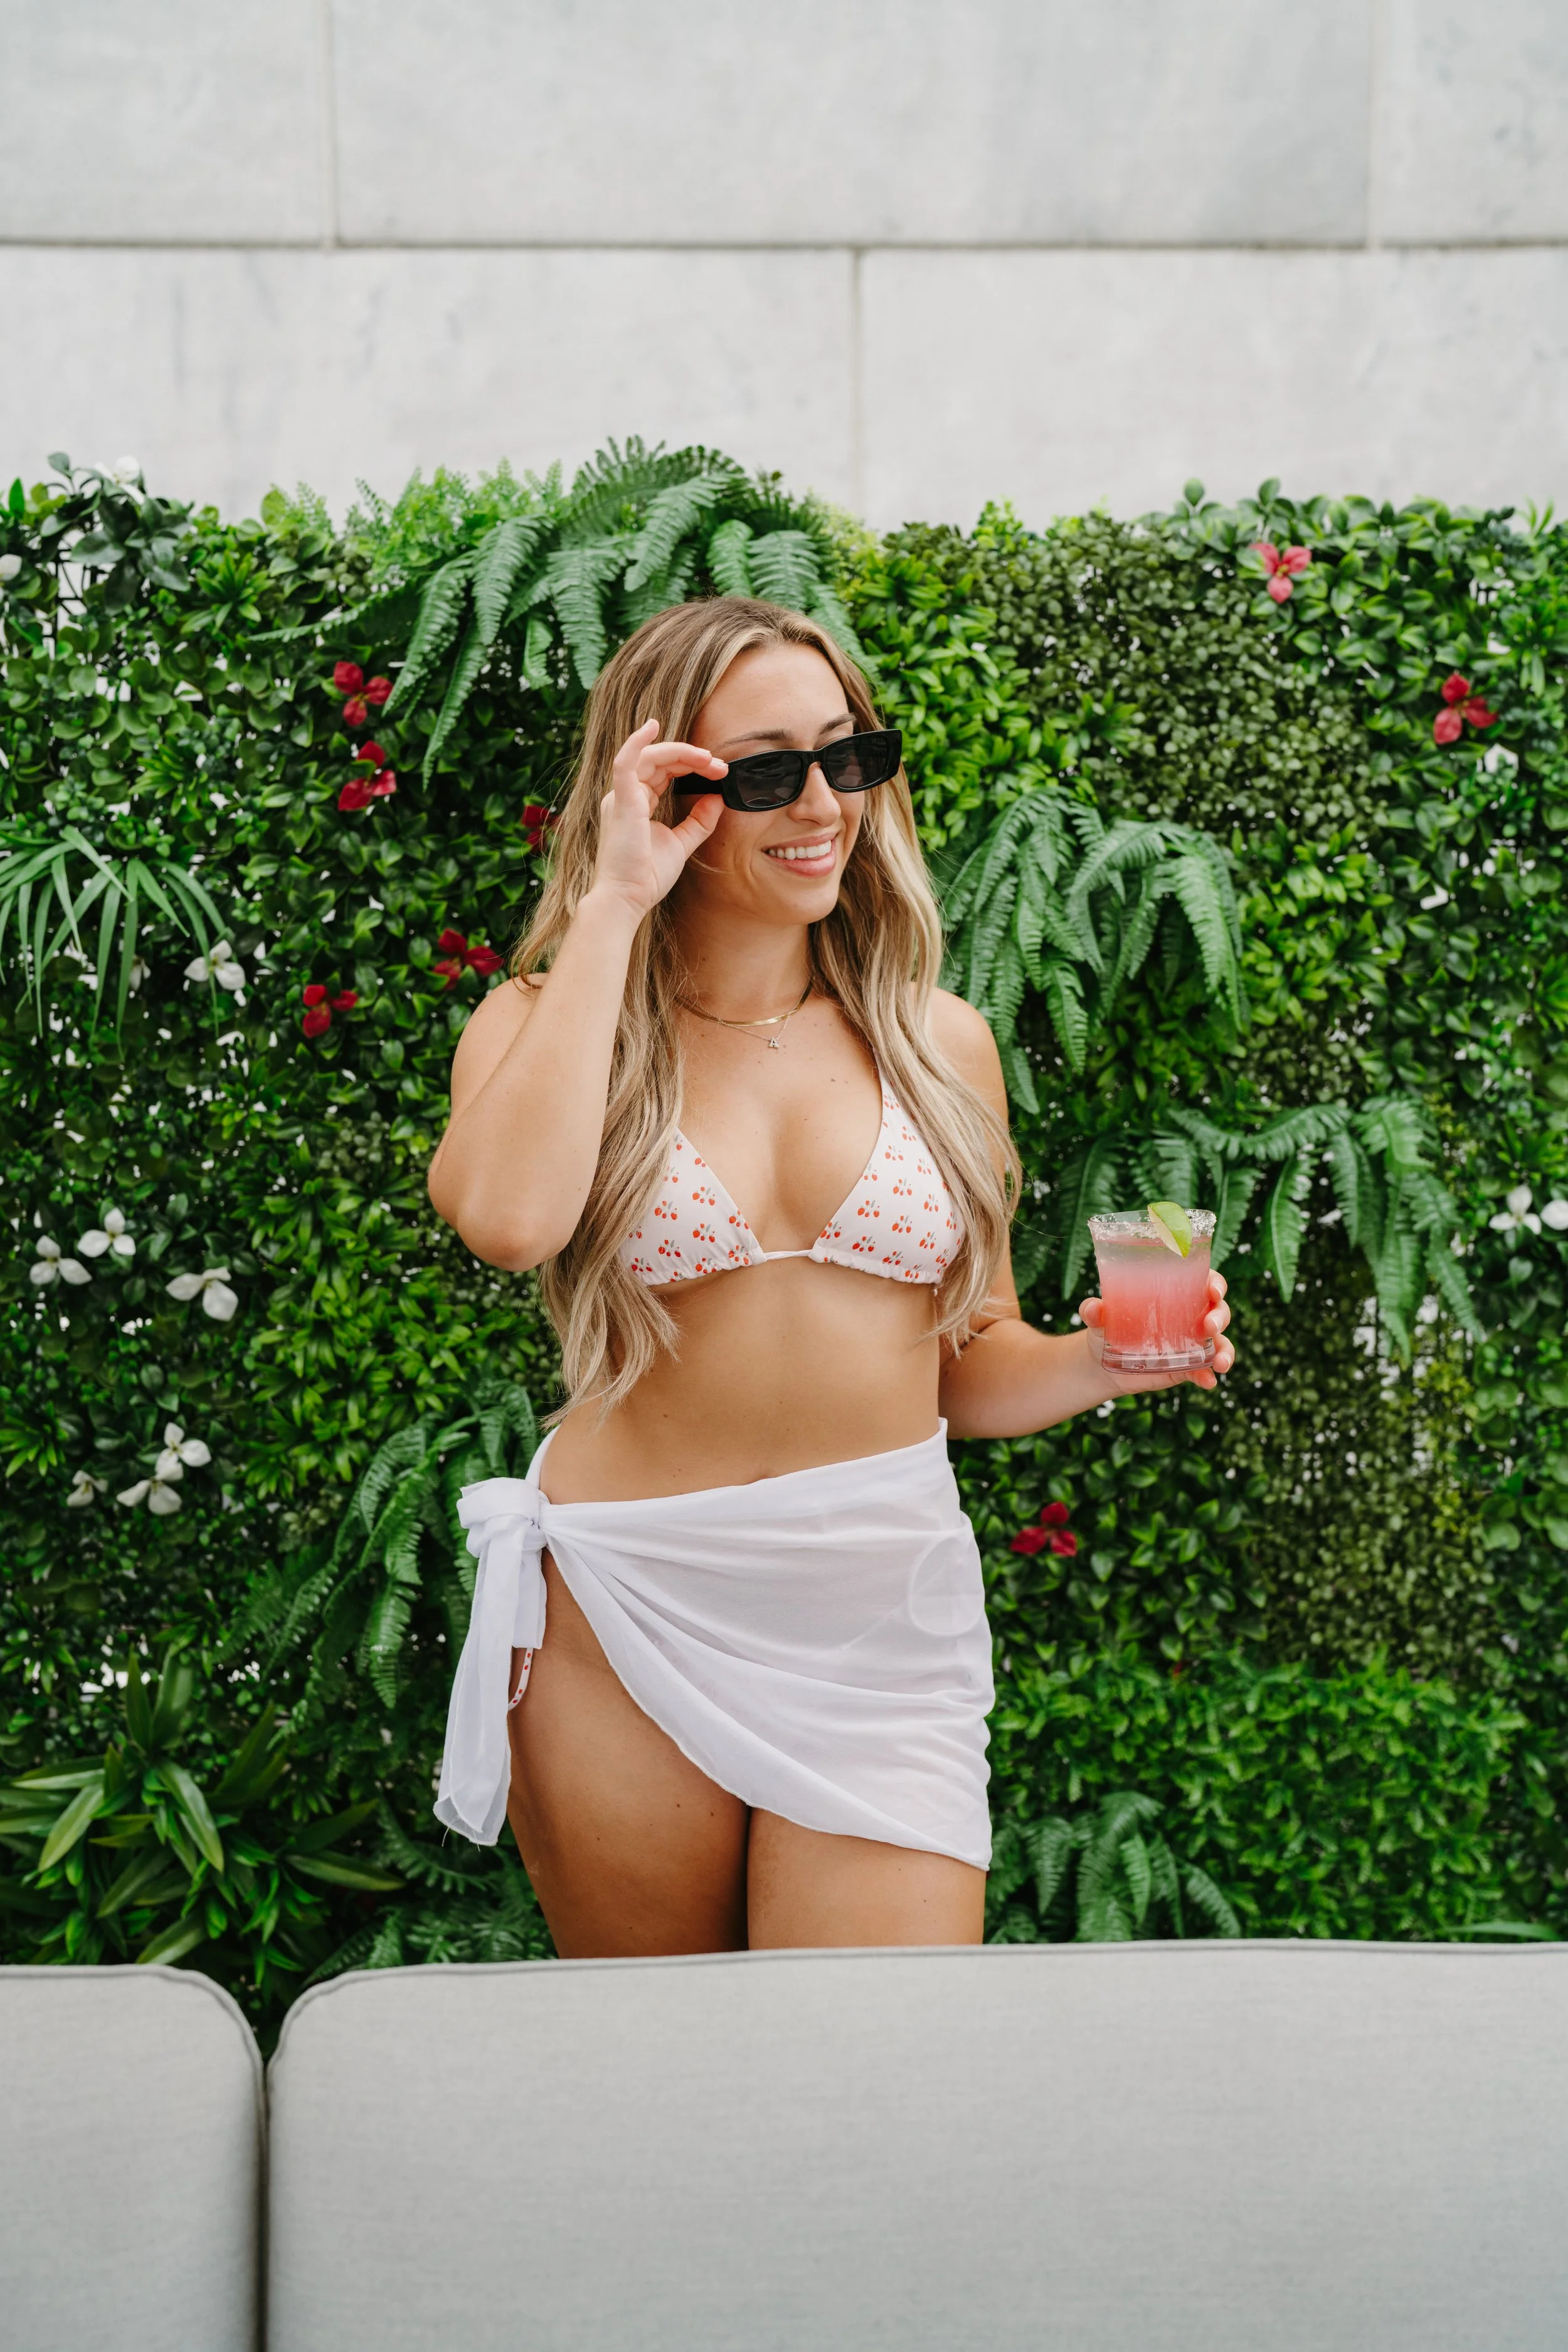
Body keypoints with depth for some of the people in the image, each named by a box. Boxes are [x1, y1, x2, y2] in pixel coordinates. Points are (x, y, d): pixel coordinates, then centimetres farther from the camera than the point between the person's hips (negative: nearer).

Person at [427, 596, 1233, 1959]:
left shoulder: (939, 1044, 7)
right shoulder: (546, 1027, 1)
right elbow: (508, 1217, -24)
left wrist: (1099, 1362, -8)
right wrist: (613, 905, -16)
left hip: (888, 1635, 1)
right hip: (624, 1633, -1)